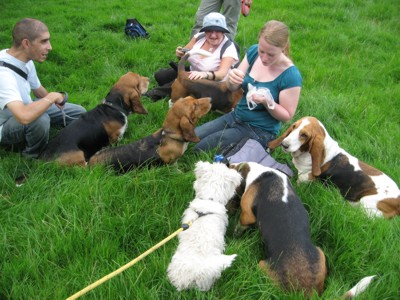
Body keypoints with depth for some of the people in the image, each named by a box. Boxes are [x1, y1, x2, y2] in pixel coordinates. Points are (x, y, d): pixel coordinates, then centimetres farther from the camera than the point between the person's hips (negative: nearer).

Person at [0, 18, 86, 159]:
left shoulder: (25, 60, -7)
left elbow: (38, 90, 12)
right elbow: (25, 116, -48)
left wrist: (58, 98, -4)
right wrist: (52, 97, -33)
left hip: (21, 111, 8)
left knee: (78, 112, 4)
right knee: (40, 119, -39)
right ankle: (33, 158, -8)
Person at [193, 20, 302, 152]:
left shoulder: (291, 76, -22)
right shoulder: (253, 52, -6)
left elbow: (287, 116, -13)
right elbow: (233, 88, 1)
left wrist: (267, 102, -32)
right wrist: (232, 79, -24)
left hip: (260, 130, -6)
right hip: (236, 116, 6)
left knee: (200, 149, -12)